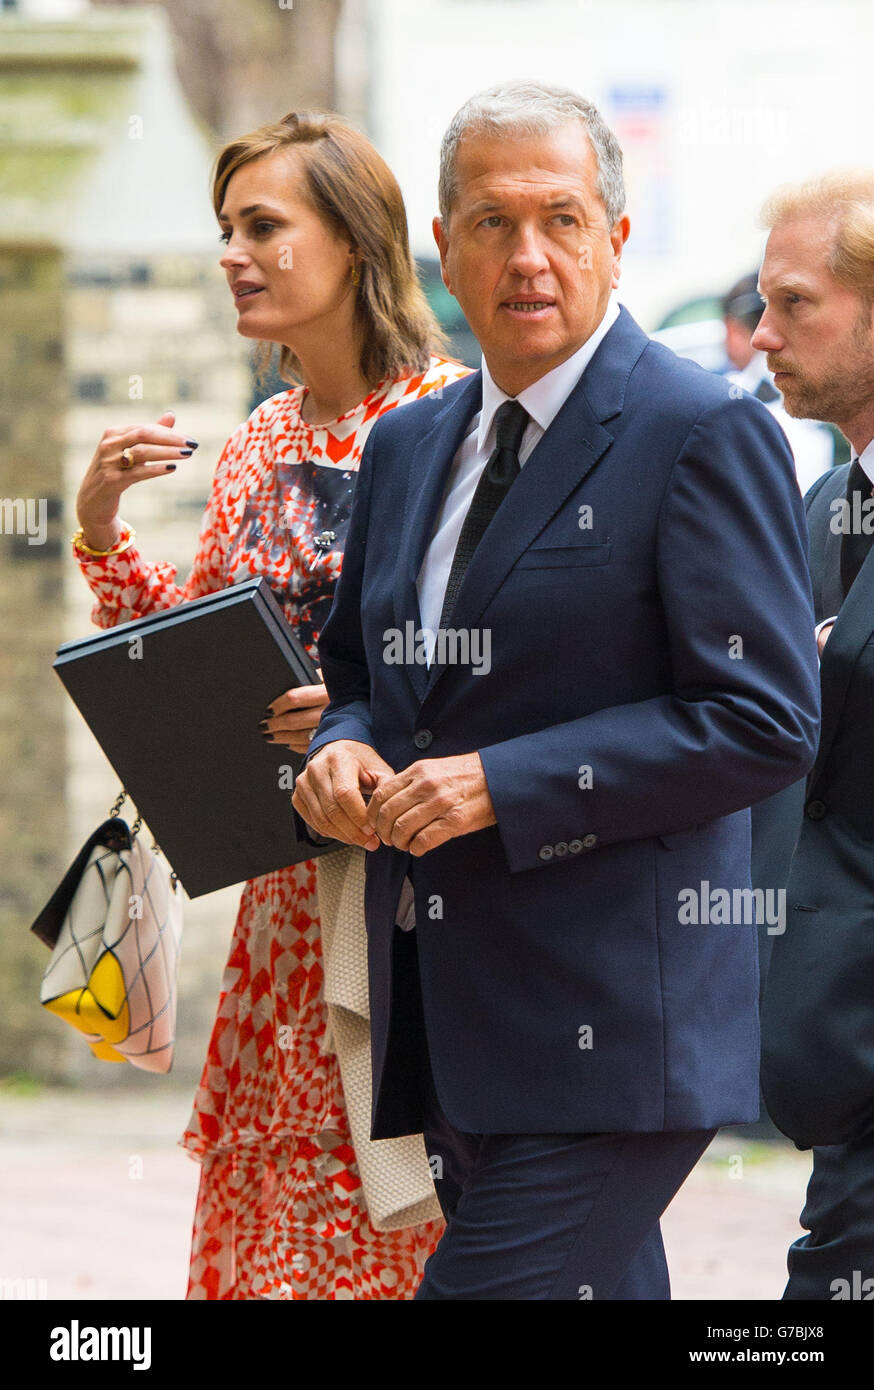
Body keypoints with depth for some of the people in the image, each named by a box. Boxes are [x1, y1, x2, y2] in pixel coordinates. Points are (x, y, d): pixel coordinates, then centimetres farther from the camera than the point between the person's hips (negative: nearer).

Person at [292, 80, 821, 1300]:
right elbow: (356, 666, 27)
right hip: (449, 1020, 7)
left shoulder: (707, 435, -8)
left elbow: (761, 724, -14)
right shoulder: (407, 447, 16)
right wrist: (340, 748, 2)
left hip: (609, 1019, -7)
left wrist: (503, 785, -18)